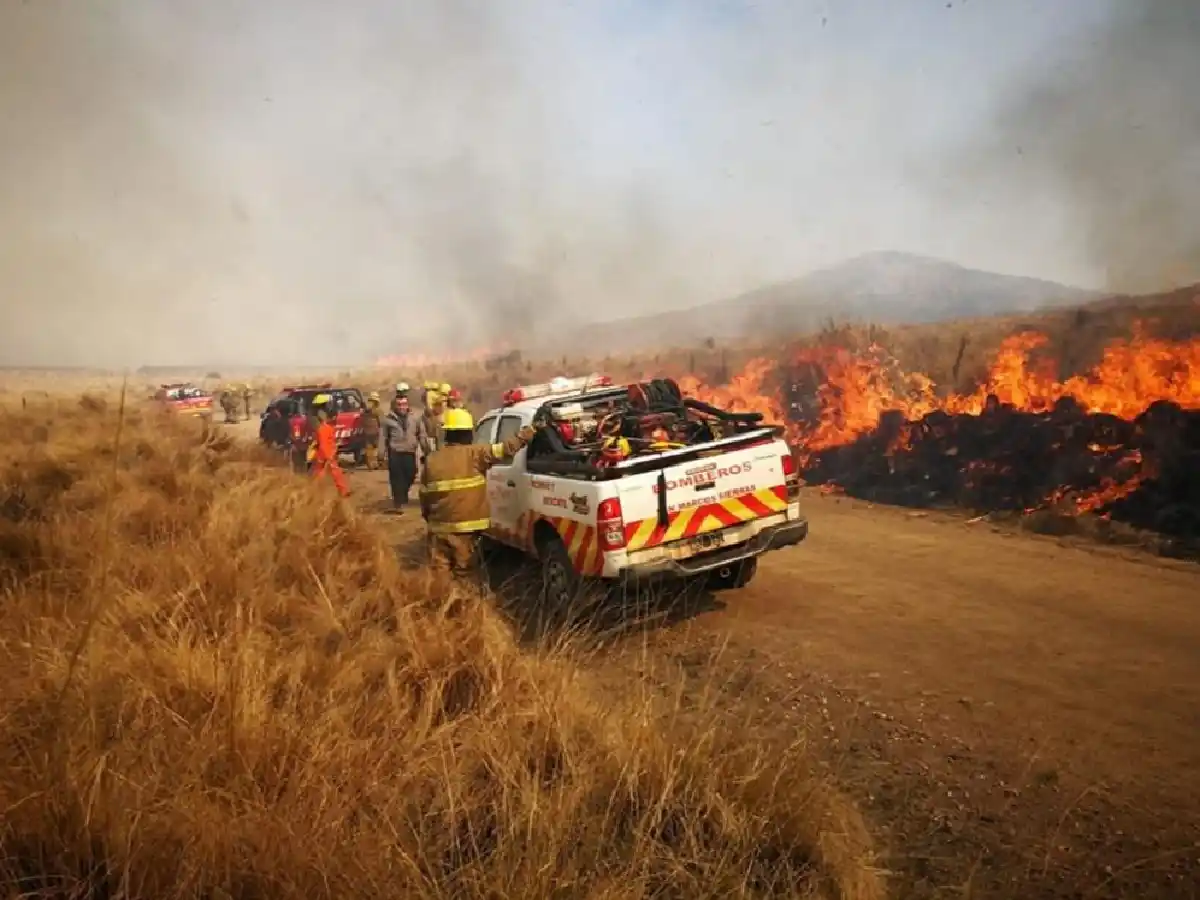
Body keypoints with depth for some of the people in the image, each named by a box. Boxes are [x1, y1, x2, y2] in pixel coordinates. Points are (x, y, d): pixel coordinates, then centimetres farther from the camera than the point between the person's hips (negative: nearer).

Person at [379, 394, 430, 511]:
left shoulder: (415, 418, 6)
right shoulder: (388, 419, 1)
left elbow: (422, 435, 9)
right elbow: (383, 437, 2)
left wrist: (427, 451, 6)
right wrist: (382, 454, -4)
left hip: (410, 453, 2)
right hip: (394, 453, -2)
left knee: (410, 476, 9)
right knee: (397, 478, -4)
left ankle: (403, 496, 35)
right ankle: (398, 502, 2)